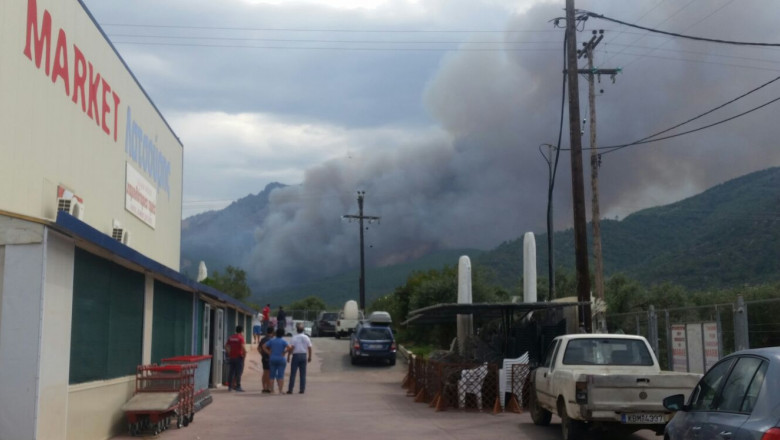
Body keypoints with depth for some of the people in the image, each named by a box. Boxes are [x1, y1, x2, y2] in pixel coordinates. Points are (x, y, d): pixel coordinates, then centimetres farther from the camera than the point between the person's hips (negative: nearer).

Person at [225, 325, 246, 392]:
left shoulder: (231, 337, 10)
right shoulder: (241, 337, -10)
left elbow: (226, 346, 11)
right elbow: (242, 346, -21)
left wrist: (229, 353, 13)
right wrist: (244, 354, -10)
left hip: (231, 357, 6)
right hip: (238, 357, -6)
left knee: (231, 371, 10)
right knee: (238, 372, -2)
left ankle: (230, 386, 13)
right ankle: (238, 386, -1)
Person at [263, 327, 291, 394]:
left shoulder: (272, 340, 5)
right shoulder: (283, 341, -7)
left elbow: (264, 347, 1)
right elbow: (289, 347, -22)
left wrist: (269, 353, 1)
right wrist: (284, 352, -9)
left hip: (272, 359, 3)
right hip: (281, 359, -3)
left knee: (272, 375, 8)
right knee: (280, 375, -1)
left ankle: (272, 390, 8)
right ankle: (280, 390, -2)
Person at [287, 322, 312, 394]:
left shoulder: (294, 338, -8)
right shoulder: (306, 338, 4)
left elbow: (291, 348, -13)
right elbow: (309, 348, 4)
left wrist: (288, 356, -7)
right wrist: (310, 357, 14)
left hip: (296, 355, -3)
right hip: (303, 356, 3)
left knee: (293, 373, 0)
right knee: (303, 374, 7)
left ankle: (290, 389, -1)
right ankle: (302, 389, 6)